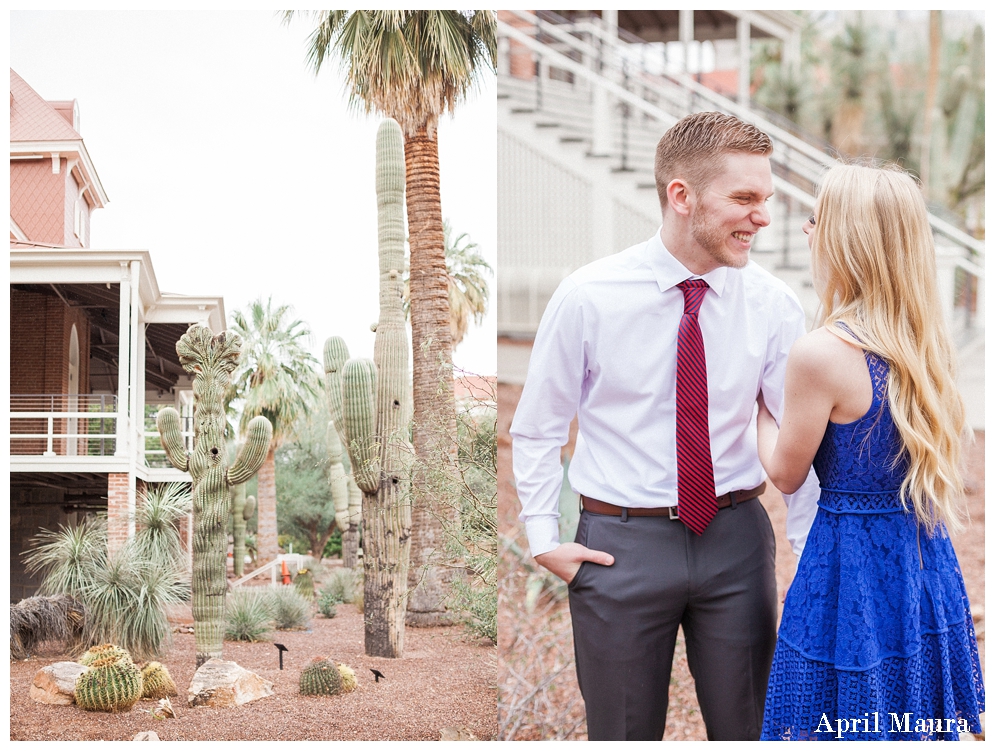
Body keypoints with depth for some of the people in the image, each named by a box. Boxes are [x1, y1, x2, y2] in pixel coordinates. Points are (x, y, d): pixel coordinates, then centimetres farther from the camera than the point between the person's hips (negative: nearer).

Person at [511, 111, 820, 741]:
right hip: (620, 542, -1)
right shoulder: (587, 297, -9)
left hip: (736, 540, 2)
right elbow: (537, 429, 2)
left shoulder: (774, 303, -5)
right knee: (625, 733, 13)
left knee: (746, 728, 12)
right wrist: (543, 539, -3)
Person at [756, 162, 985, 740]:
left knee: (838, 730, 8)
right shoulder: (927, 339, 1)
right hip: (927, 563, 7)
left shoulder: (821, 354, -21)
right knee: (912, 731, 20)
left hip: (851, 566, -7)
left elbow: (787, 472, -7)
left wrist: (755, 400, 10)